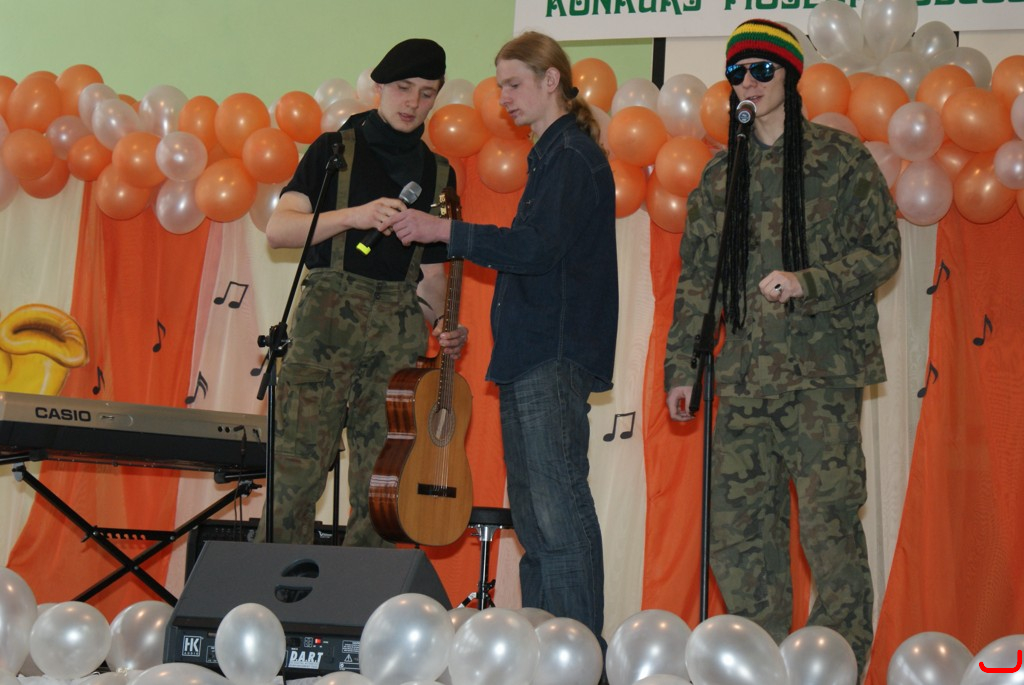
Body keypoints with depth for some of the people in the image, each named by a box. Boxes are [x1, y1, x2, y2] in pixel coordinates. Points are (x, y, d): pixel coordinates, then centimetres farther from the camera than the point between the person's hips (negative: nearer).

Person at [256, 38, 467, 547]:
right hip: (329, 316, -3)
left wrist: (441, 324, 0)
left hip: (401, 328, 3)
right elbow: (278, 229, -5)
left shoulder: (437, 172, 17)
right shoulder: (337, 150, 7)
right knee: (298, 467, -10)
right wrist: (351, 216, -18)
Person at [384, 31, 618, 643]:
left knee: (558, 511, -11)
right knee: (532, 513, 11)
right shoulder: (551, 155, 21)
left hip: (555, 358, -10)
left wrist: (445, 231, -18)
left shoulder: (573, 155, -10)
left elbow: (537, 248, -20)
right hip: (531, 357, 10)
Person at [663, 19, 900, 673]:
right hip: (745, 375, 5)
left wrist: (807, 283, -15)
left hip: (821, 372, -4)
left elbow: (883, 251, 0)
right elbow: (696, 277, 19)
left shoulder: (840, 158, 3)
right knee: (737, 529, 1)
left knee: (829, 522, -10)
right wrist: (681, 368, 13)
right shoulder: (722, 175, 16)